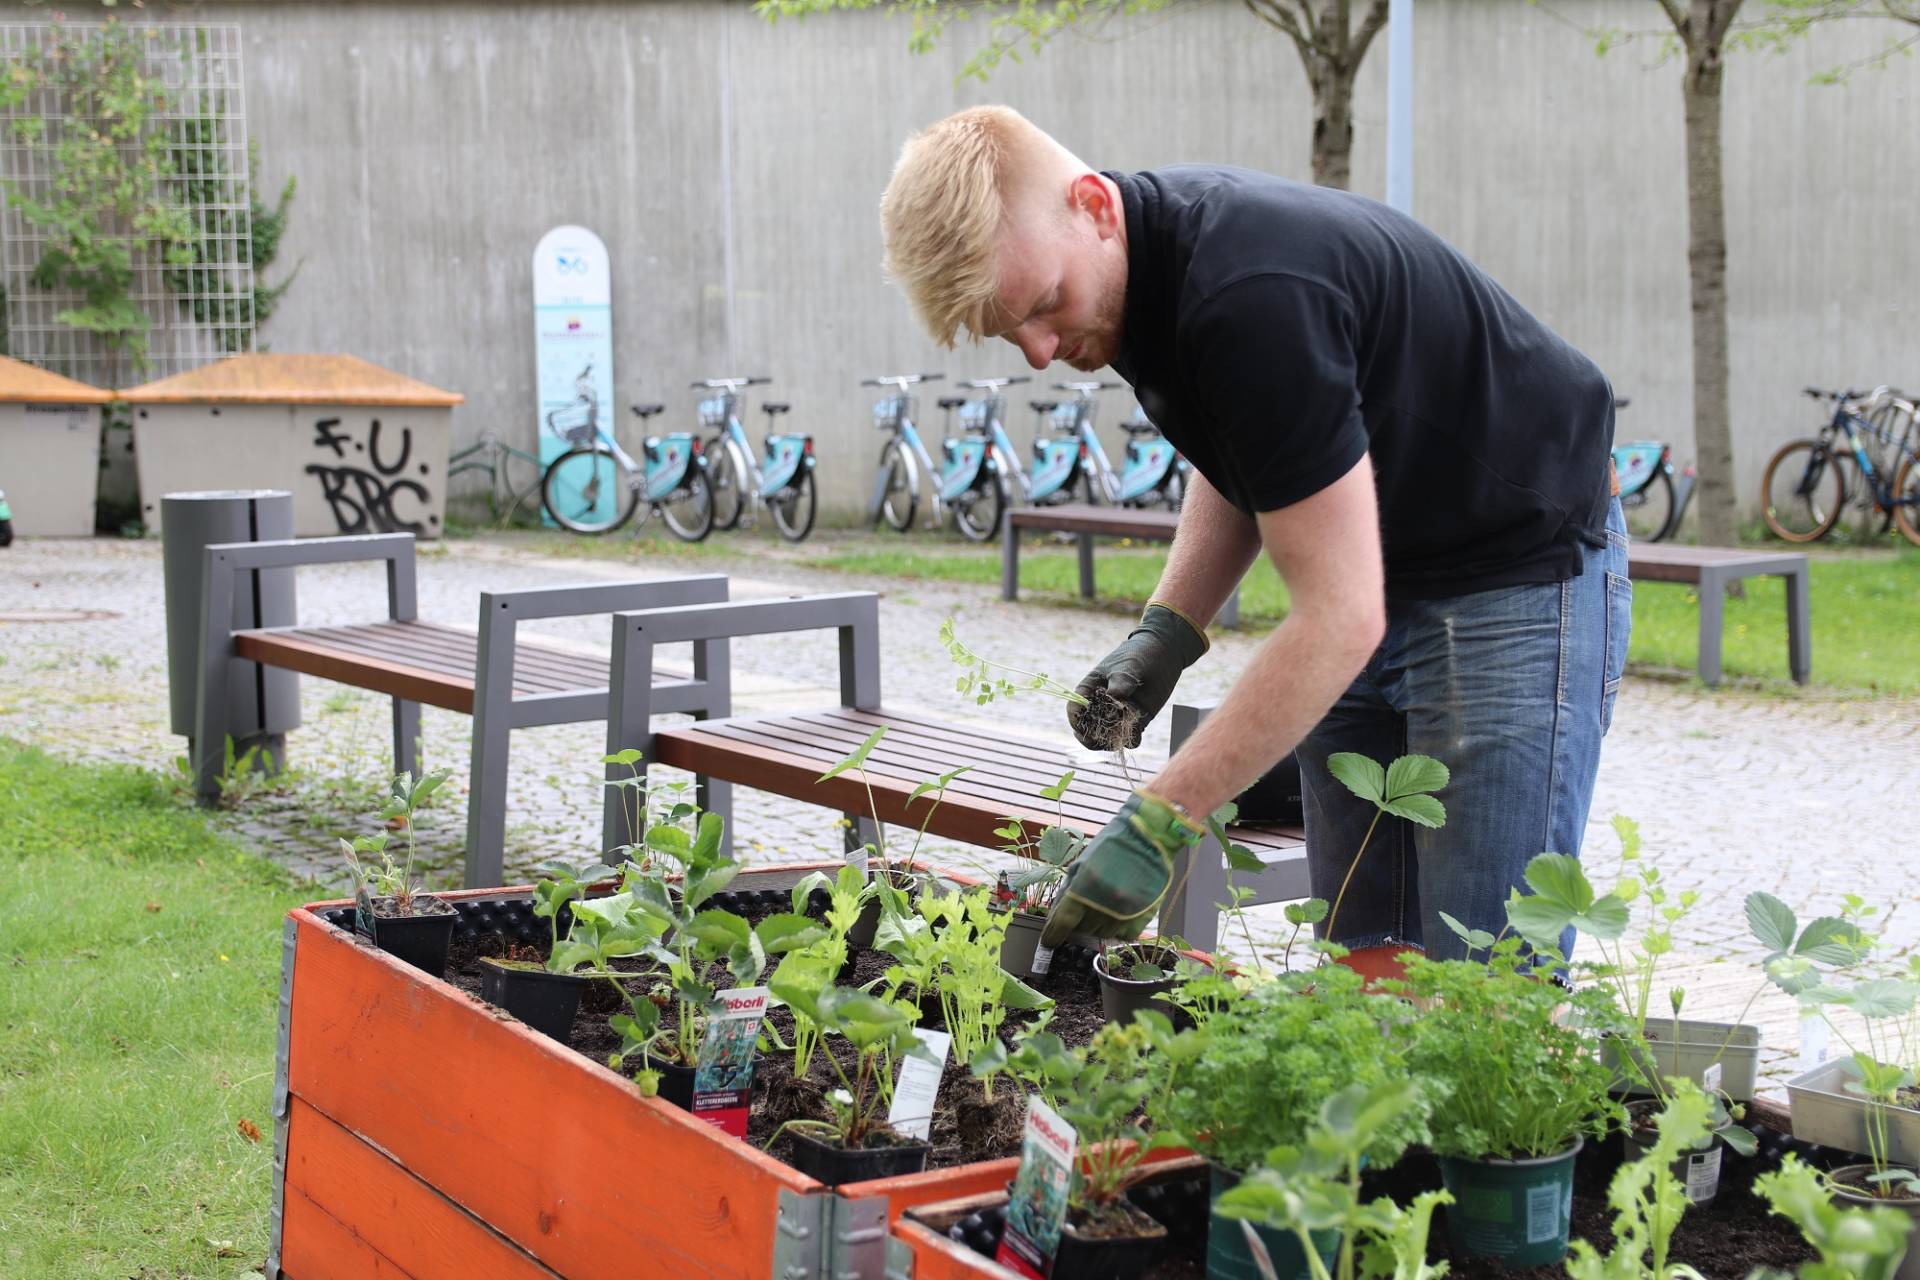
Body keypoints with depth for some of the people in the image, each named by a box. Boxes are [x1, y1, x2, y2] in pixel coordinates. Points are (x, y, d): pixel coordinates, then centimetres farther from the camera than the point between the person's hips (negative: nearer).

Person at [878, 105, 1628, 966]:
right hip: (1371, 573, 9)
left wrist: (1160, 824, -29)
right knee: (1360, 961, 8)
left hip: (1522, 568, -9)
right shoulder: (1143, 255, -4)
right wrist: (1167, 632, 0)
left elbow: (1339, 618, -31)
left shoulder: (1250, 297, -32)